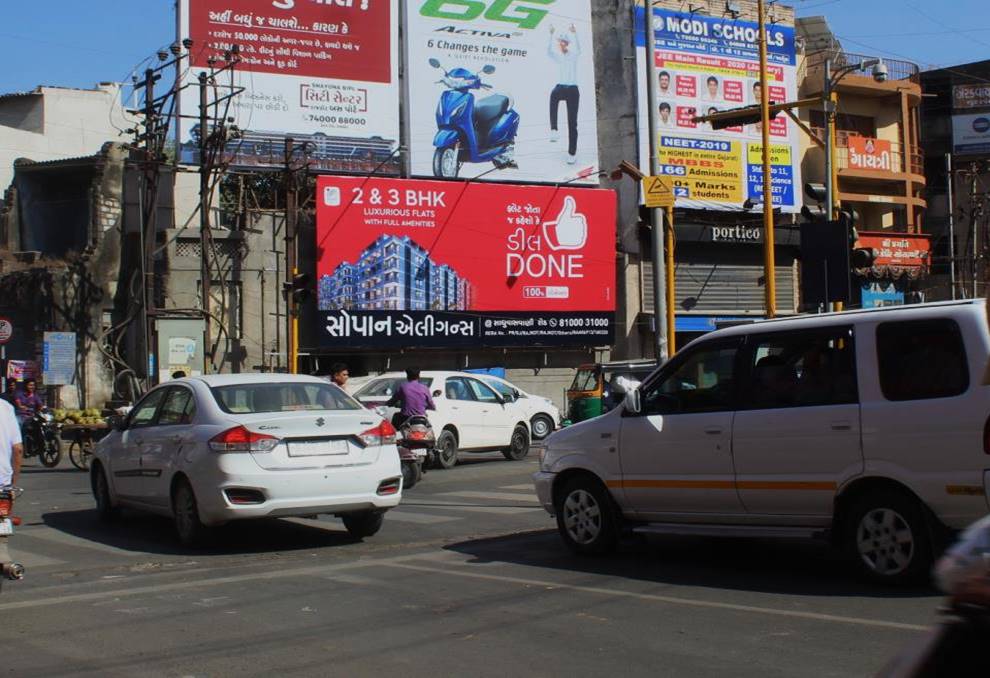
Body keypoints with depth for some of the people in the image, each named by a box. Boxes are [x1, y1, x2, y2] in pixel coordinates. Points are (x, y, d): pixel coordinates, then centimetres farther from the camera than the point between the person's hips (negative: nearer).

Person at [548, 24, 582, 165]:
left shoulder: (574, 56, 2)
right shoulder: (558, 57, 8)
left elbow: (578, 48, -20)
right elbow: (549, 50, -12)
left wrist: (574, 34, -33)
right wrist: (551, 35, -24)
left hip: (572, 89, -2)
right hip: (561, 87, 2)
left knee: (572, 123, -4)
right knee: (553, 95, -33)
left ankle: (572, 153, -1)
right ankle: (553, 129, -40)